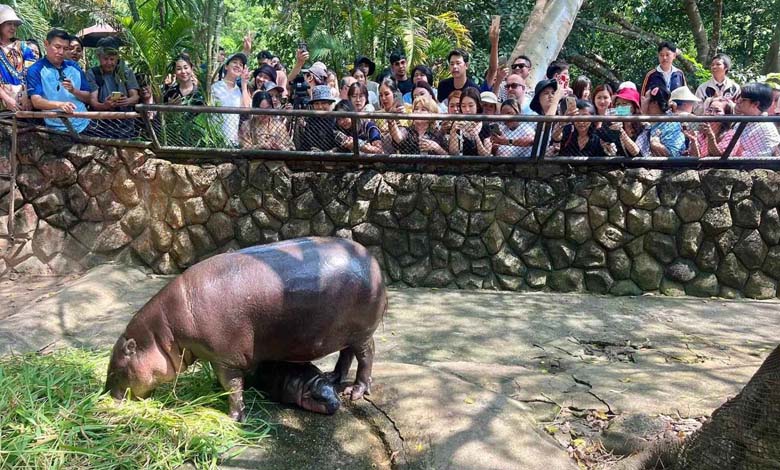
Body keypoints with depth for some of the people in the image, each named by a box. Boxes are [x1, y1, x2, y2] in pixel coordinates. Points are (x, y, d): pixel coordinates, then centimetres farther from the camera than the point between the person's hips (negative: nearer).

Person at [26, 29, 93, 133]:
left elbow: (88, 98, 15)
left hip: (84, 125, 3)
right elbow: (36, 101, -10)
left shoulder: (74, 67, 14)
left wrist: (74, 91, -4)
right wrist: (59, 104, -26)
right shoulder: (35, 70, 2)